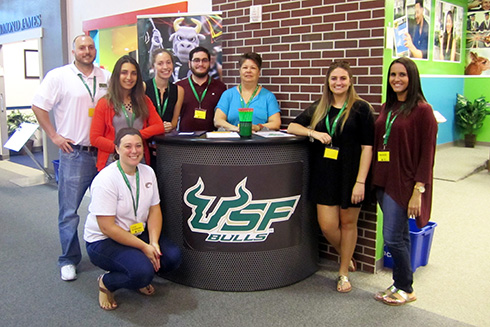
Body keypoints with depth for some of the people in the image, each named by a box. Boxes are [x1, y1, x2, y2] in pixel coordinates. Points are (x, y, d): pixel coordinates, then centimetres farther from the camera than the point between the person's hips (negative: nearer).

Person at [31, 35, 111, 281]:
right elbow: (38, 107, -1)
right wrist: (54, 136, -7)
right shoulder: (58, 76, -2)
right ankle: (69, 260, 14)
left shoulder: (106, 77, 10)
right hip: (74, 153, -4)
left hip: (104, 152, 4)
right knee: (69, 210, 1)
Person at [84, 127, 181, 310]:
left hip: (138, 233, 7)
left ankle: (140, 278, 13)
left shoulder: (147, 172, -1)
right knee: (142, 271, -29)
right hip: (103, 241, -6)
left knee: (173, 257, -15)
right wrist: (144, 247, -22)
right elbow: (107, 228, -23)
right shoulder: (106, 180, -22)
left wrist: (153, 243, -15)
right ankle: (106, 282, 2)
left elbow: (154, 211, 2)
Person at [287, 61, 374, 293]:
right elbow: (291, 127, 12)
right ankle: (346, 256, 33)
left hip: (350, 175, -3)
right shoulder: (319, 107, 10)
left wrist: (360, 181, -15)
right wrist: (314, 133, -8)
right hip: (325, 175, 3)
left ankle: (344, 273, 26)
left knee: (347, 222, 8)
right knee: (327, 225, 2)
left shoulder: (360, 108, -4)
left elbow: (367, 147, -8)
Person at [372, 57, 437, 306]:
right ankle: (401, 284, 27)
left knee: (392, 237, -4)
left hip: (404, 183, -7)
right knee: (400, 236, 15)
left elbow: (426, 154, -12)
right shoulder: (387, 108, 11)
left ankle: (405, 289, 16)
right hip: (384, 180, 7)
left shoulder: (422, 110, -10)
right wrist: (375, 178, 10)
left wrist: (418, 191, -16)